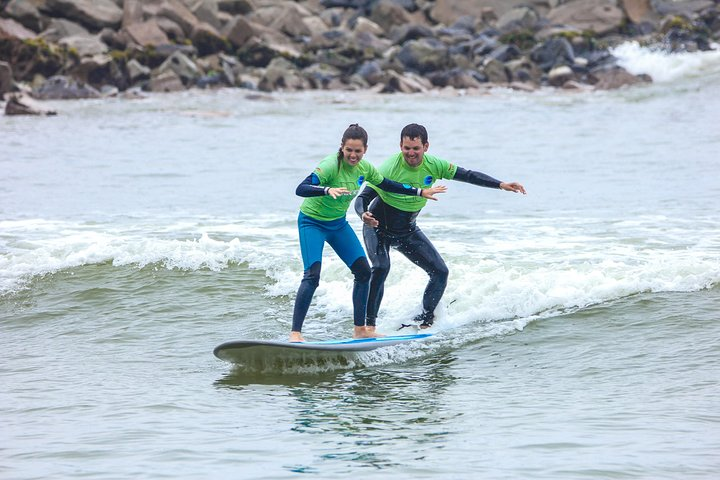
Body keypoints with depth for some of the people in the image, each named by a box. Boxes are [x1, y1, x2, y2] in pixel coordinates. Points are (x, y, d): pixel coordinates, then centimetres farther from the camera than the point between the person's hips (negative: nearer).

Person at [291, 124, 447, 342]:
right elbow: (301, 189, -39)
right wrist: (328, 190, -55)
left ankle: (360, 329, 12)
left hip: (338, 224, 7)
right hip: (312, 223, -7)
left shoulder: (364, 168, -6)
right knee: (312, 274, -22)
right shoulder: (330, 166, -28)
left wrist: (420, 192, 14)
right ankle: (295, 333, -20)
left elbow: (387, 185, 12)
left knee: (363, 271, 2)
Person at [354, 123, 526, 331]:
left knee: (440, 272, 0)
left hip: (408, 232, 5)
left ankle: (424, 321, 17)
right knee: (381, 267, -30)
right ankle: (369, 323, -21)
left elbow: (468, 175, -5)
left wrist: (501, 185, -14)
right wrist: (363, 214, -52)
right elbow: (363, 198, -28)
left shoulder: (433, 166, -14)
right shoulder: (389, 169, -27)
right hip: (378, 229, -5)